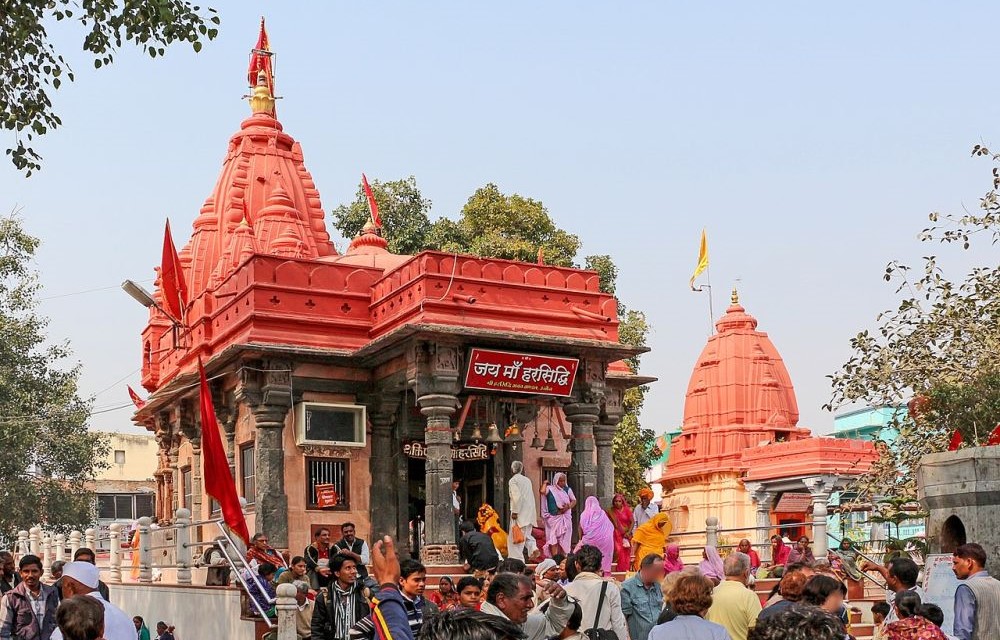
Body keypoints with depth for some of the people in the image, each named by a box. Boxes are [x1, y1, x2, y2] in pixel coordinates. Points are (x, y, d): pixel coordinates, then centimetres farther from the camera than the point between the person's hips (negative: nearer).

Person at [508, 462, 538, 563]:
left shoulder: (513, 480, -8)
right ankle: (533, 548, -4)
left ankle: (517, 558, -6)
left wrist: (514, 512, -16)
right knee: (526, 534, 19)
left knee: (515, 536, -3)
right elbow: (532, 496, 16)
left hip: (520, 513, -8)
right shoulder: (527, 480, 15)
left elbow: (517, 497, -18)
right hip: (530, 512, 8)